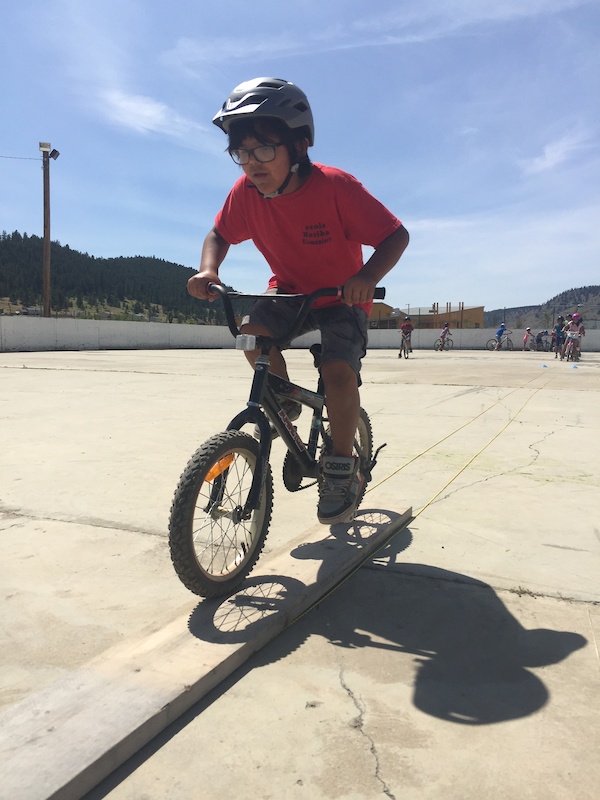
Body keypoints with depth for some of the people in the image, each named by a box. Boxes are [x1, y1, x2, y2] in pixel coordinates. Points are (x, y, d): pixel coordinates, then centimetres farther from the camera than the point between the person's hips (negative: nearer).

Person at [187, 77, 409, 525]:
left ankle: (343, 470, -5)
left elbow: (396, 236, -22)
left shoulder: (335, 187, -26)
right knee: (251, 330, -25)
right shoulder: (246, 192, -14)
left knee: (339, 370, -26)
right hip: (289, 291, 4)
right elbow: (220, 235, 2)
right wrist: (208, 270, -20)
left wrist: (368, 276, -41)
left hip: (342, 297, -4)